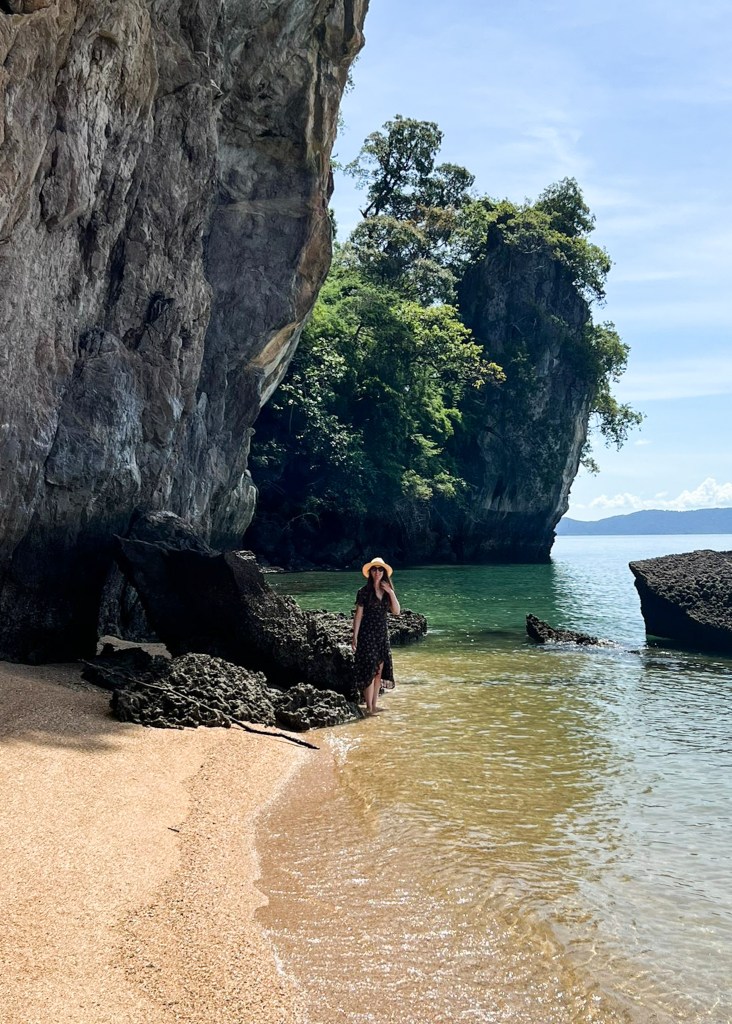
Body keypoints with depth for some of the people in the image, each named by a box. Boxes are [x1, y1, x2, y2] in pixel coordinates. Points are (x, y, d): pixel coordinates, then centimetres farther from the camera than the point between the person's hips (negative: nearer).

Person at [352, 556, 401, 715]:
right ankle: (369, 707, -4)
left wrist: (391, 593, -9)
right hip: (367, 634, -5)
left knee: (380, 670, 6)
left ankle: (374, 705, 14)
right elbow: (358, 615, -6)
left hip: (382, 634, 5)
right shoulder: (364, 592, -6)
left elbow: (396, 611, 0)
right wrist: (355, 637, -10)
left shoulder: (387, 591, 8)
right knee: (369, 670, -8)